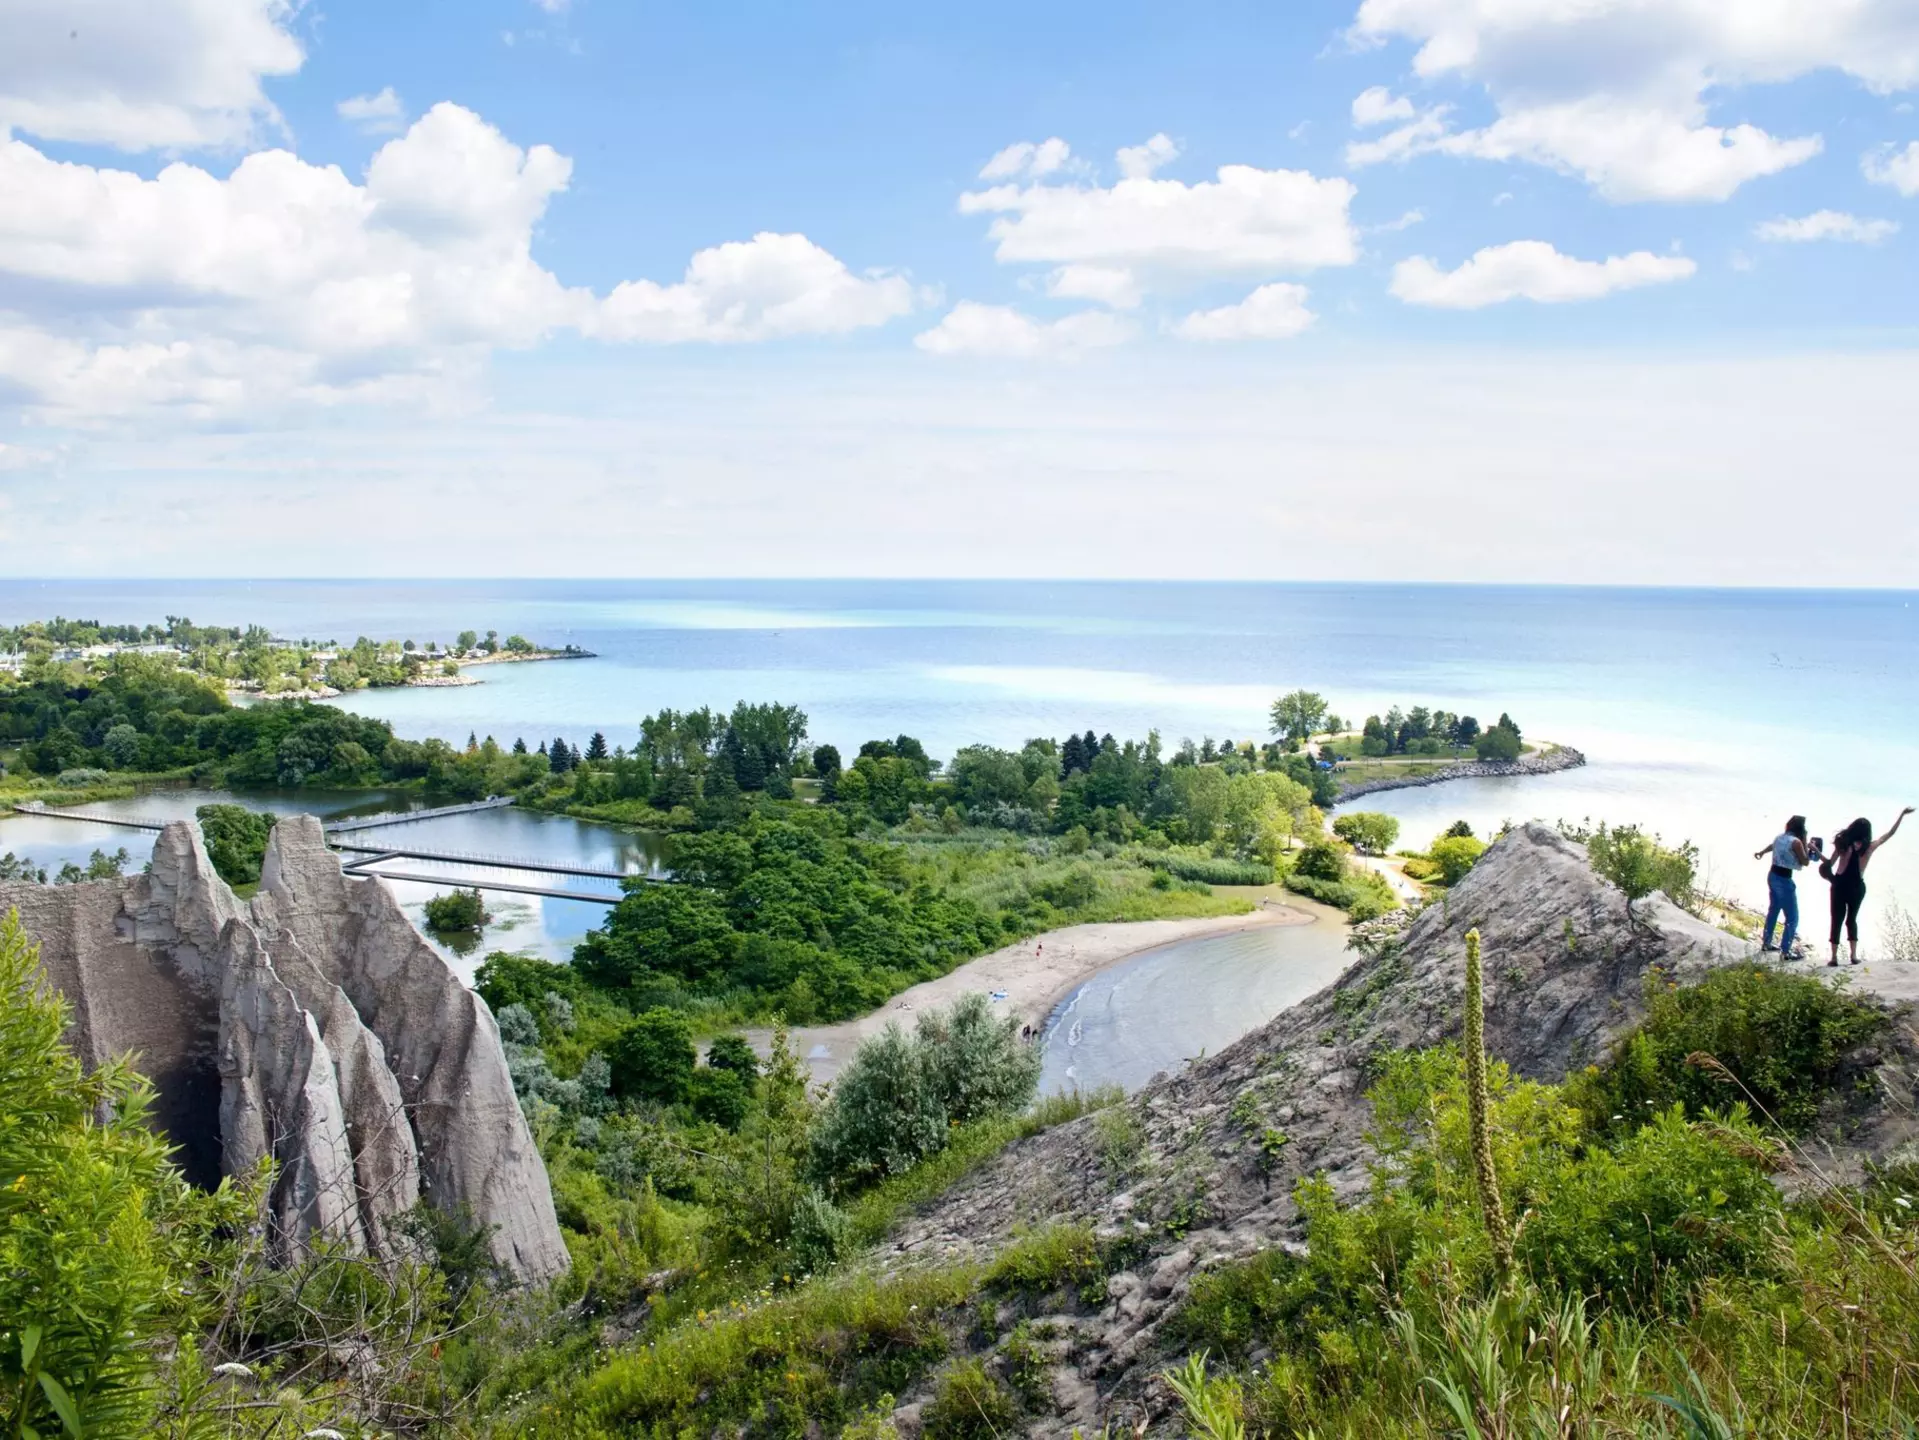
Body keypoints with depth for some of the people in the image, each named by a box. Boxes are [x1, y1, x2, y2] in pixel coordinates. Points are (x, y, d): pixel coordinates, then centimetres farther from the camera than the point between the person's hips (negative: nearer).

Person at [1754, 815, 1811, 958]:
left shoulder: (1779, 837, 7)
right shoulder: (1796, 842, -18)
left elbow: (1772, 846, 31)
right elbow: (1805, 862, -7)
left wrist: (1760, 852, 50)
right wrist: (1805, 843, -3)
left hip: (1772, 876, 9)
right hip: (1784, 881, -9)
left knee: (1773, 910, 23)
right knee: (1792, 918, 0)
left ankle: (1766, 943, 33)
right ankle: (1786, 951, 1)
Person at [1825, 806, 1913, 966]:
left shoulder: (1843, 843, -6)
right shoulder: (1869, 846, -4)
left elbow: (1830, 863, -2)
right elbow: (1891, 833, 6)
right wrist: (1902, 814, 12)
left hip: (1840, 885, -1)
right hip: (1857, 887, 1)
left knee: (1837, 920, 3)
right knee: (1852, 919, 17)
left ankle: (1834, 957, -1)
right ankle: (1854, 955, 13)